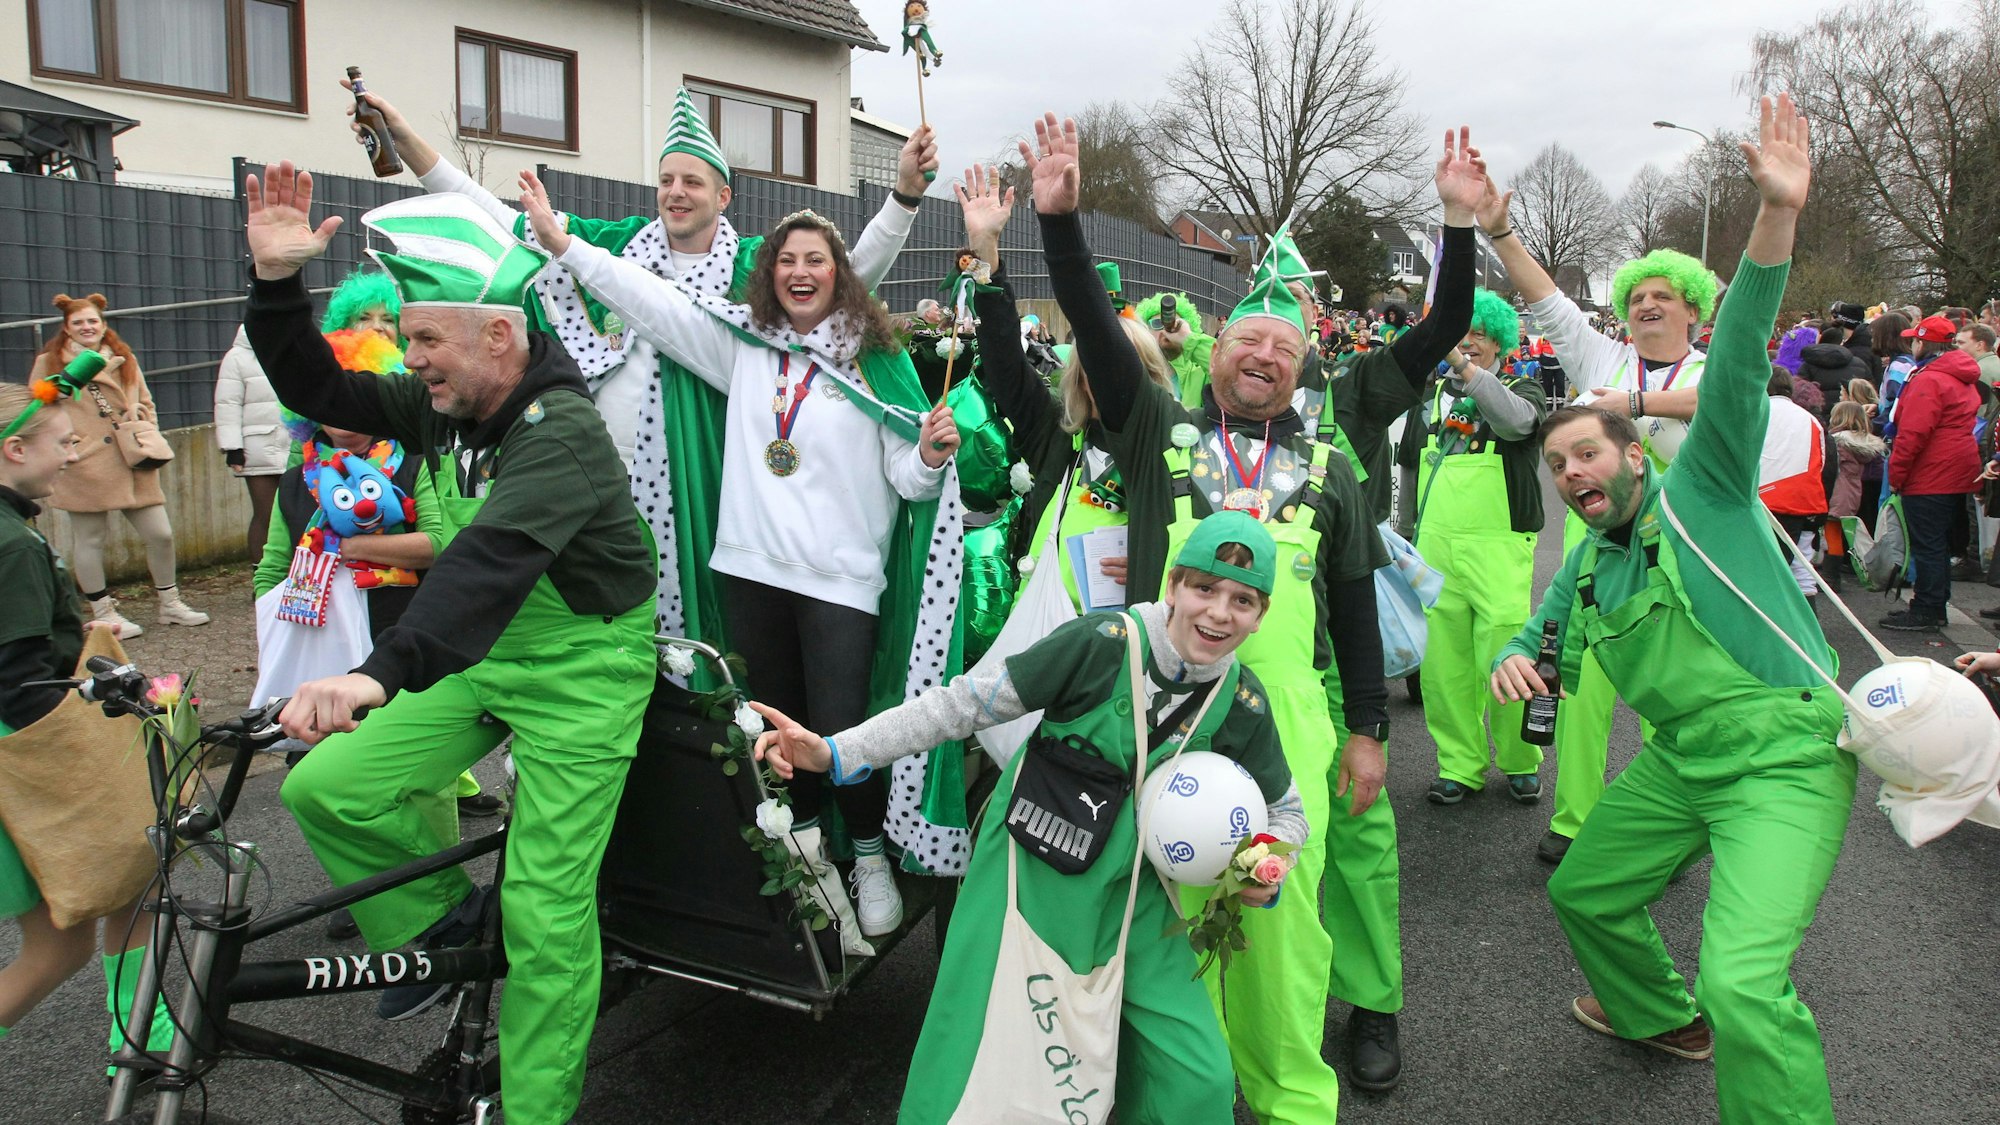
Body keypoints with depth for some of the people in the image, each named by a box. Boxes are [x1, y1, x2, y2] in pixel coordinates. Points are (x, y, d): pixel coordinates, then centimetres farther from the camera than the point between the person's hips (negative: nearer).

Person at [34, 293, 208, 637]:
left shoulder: (124, 359, 13)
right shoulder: (49, 363, 2)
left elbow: (146, 404, 20)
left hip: (132, 466, 4)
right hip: (85, 469, -3)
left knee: (160, 534, 3)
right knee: (90, 540, 4)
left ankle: (170, 604, 19)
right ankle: (103, 614, 16)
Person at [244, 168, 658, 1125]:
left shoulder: (560, 432, -27)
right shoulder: (442, 406, 0)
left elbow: (494, 554, -43)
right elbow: (318, 391, 6)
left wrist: (383, 672, -55)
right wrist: (276, 281, -10)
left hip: (581, 674, -8)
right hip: (481, 659, 8)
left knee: (545, 912, -4)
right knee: (324, 788, -4)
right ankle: (440, 917, 20)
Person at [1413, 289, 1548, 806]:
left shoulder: (1520, 388, 5)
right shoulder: (1433, 394, 16)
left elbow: (1516, 420, -20)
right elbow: (1414, 466, 23)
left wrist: (1465, 366, -30)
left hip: (1498, 545, -3)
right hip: (1435, 545, 4)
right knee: (1442, 661, 2)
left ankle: (1520, 763, 13)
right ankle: (1460, 765, 14)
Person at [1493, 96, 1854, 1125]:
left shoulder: (1701, 489, -9)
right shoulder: (1585, 566, 9)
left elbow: (1737, 365, -22)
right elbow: (1544, 646, 19)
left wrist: (1777, 215, -33)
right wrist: (1512, 661, -7)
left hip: (1785, 759, -8)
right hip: (1679, 763, 8)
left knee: (1742, 982, -24)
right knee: (1584, 894, 22)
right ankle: (1658, 1017, 49)